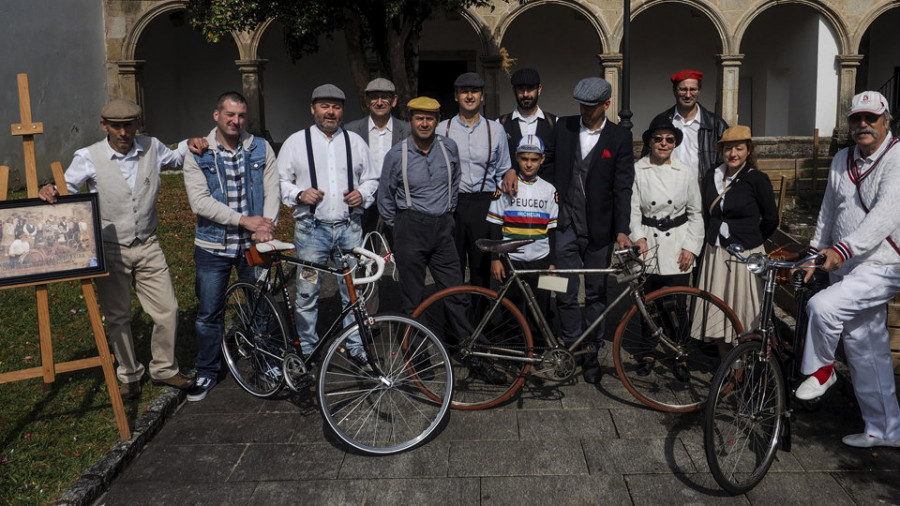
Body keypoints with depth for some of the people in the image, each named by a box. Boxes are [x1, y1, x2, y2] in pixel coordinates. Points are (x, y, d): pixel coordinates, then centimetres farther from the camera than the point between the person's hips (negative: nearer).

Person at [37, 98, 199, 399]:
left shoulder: (152, 148, 1)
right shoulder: (89, 157, -8)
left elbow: (174, 157, 22)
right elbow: (66, 189, -3)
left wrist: (189, 144, 0)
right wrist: (49, 191, -27)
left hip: (147, 247, 2)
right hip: (110, 250, -2)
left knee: (168, 312, 3)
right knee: (117, 318, 9)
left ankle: (164, 369, 25)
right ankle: (129, 376, 28)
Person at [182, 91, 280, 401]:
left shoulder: (261, 149, 3)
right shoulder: (197, 154, -3)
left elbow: (272, 190, -2)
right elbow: (200, 201, -12)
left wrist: (266, 224, -20)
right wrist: (244, 220, -19)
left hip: (253, 245, 1)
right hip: (213, 247, -1)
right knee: (208, 315, 7)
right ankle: (207, 373, 24)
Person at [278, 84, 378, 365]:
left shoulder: (355, 141, 12)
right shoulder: (295, 142, 5)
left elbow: (371, 179, 18)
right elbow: (280, 182, 6)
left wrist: (362, 194, -2)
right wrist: (299, 194, -12)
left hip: (350, 228, 2)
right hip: (311, 228, -2)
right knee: (307, 294, 0)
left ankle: (357, 347, 21)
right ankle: (308, 351, 15)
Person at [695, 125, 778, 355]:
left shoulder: (757, 179, -8)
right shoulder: (711, 177, 7)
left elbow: (771, 220, 0)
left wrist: (748, 240, 8)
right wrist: (715, 238, 11)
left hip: (746, 255, -5)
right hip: (715, 254, 5)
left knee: (742, 313, 0)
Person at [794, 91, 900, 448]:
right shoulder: (842, 160, 9)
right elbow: (828, 212, 19)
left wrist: (842, 249, -39)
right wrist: (815, 250, 15)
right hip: (846, 268, 7)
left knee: (822, 306, -28)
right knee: (863, 348, 11)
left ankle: (821, 369, 0)